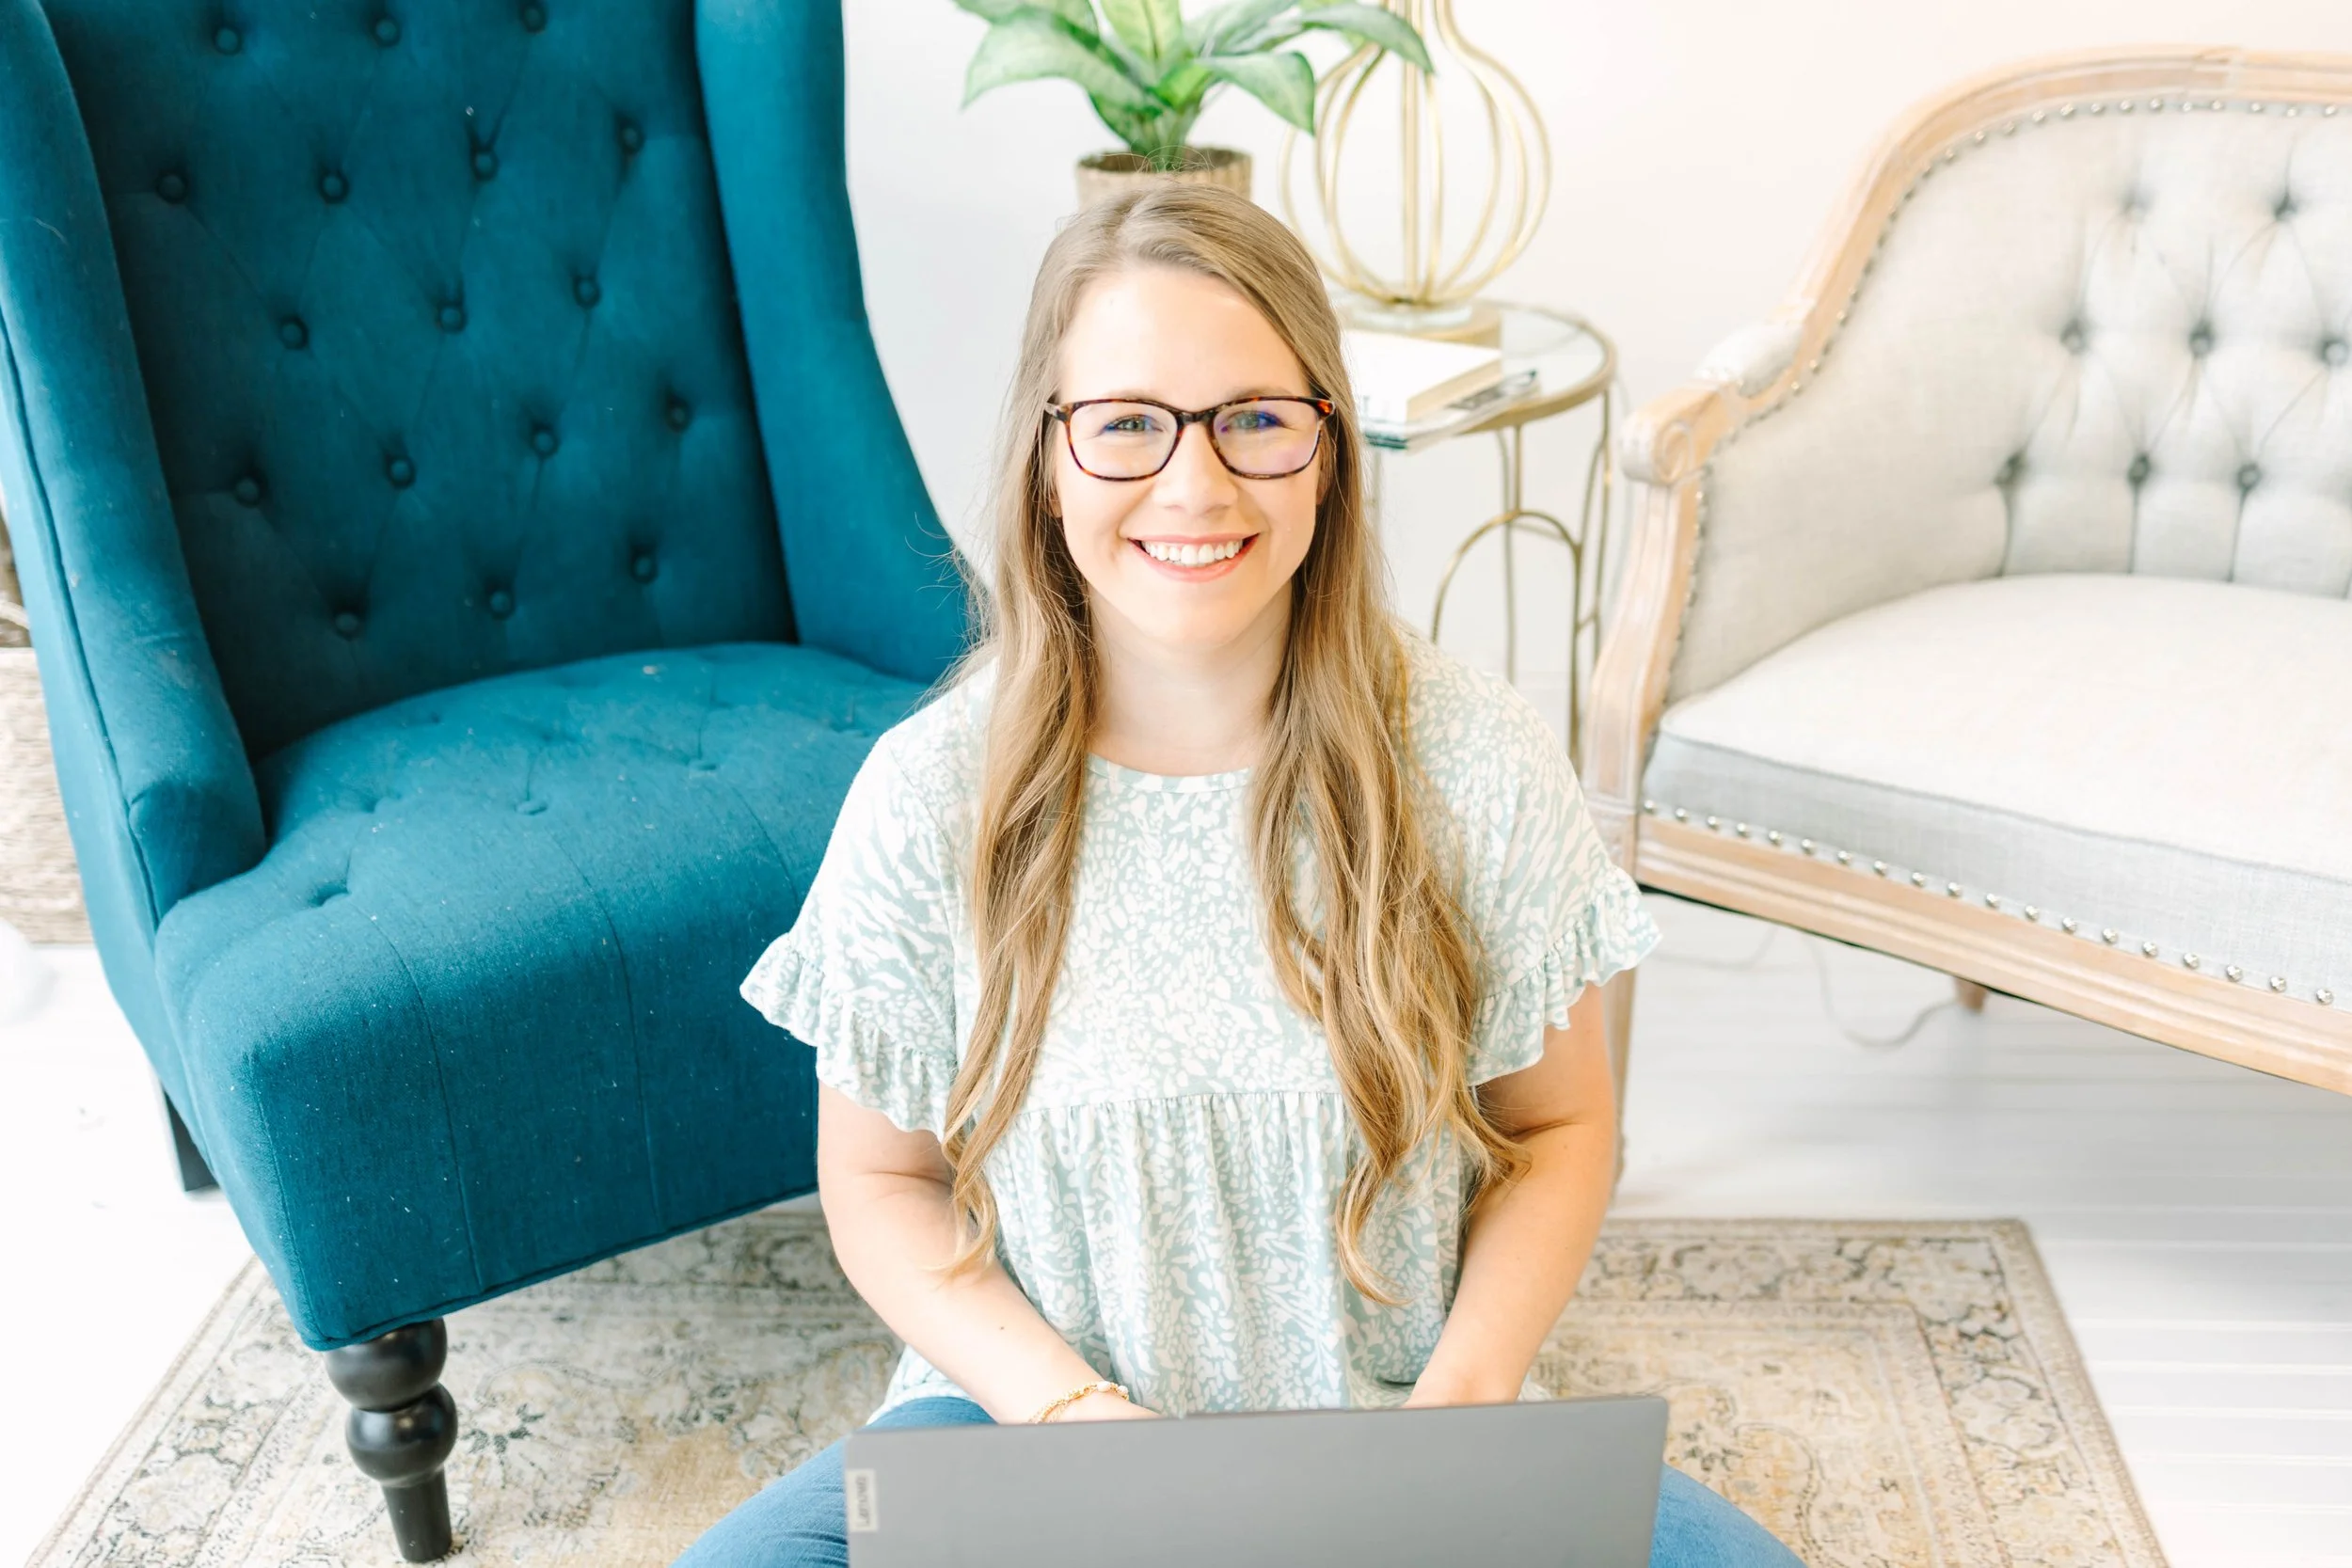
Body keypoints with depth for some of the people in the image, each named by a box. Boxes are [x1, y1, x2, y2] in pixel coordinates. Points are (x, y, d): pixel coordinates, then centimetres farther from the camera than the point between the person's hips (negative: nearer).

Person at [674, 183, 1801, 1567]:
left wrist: (1463, 1395, -13)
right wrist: (1060, 1402, -15)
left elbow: (1559, 1127, 3)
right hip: (1032, 1407, 0)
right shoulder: (929, 797, -10)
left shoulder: (1478, 763, -9)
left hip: (1397, 1418, 0)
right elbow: (879, 1176, 0)